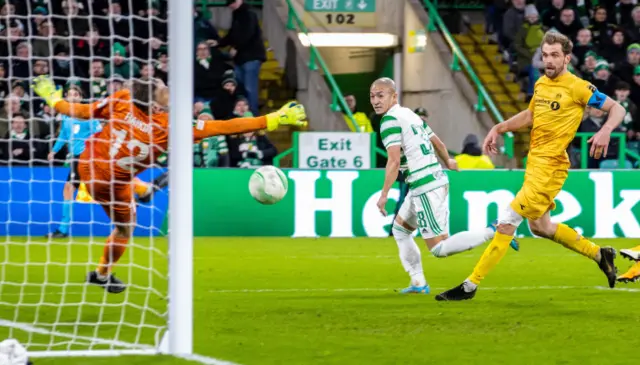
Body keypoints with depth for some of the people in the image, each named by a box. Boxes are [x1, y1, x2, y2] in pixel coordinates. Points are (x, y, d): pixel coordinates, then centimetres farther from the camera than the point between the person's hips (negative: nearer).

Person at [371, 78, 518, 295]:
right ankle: (418, 283, 21)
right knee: (400, 230, 22)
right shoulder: (410, 114, 15)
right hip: (438, 179, 10)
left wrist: (384, 194, -16)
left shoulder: (390, 120, -11)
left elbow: (394, 160, -20)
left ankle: (491, 232, -14)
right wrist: (448, 161, 45)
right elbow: (437, 142, 26)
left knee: (439, 249, -8)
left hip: (425, 188, -10)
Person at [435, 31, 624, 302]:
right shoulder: (541, 84, 10)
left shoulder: (577, 87, -12)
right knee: (539, 226, 22)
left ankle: (470, 286, -7)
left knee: (506, 223, -11)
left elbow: (617, 109, -9)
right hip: (534, 163, 9)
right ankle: (599, 254, 38)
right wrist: (499, 129, 15)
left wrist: (605, 132, -27)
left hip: (550, 166, -9)